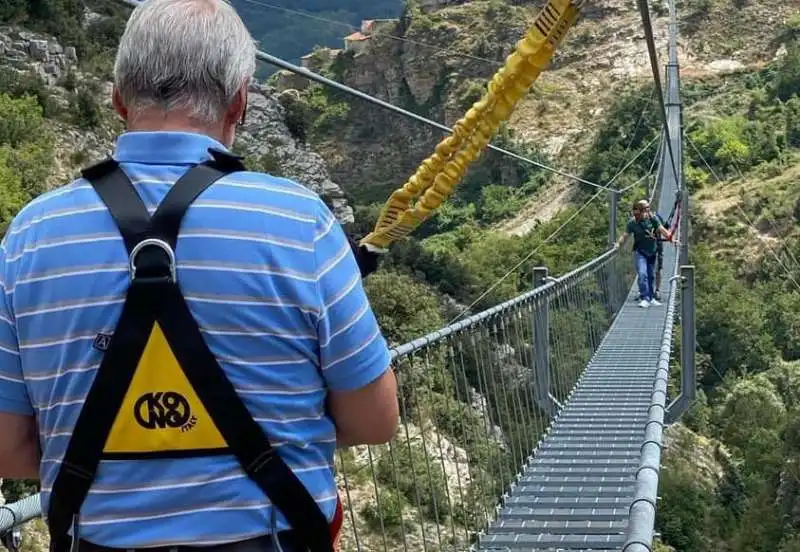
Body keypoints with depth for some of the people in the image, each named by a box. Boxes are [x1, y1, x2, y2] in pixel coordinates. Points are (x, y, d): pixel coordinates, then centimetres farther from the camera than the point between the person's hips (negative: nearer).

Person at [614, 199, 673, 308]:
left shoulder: (652, 219, -7)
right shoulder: (632, 222, -10)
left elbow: (662, 230, -5)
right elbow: (625, 235, -8)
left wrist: (671, 239, -15)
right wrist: (618, 244, -23)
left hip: (652, 252, 2)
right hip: (640, 252, -2)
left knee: (651, 276, 10)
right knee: (642, 274, -16)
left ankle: (651, 298, 22)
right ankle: (645, 299, -14)